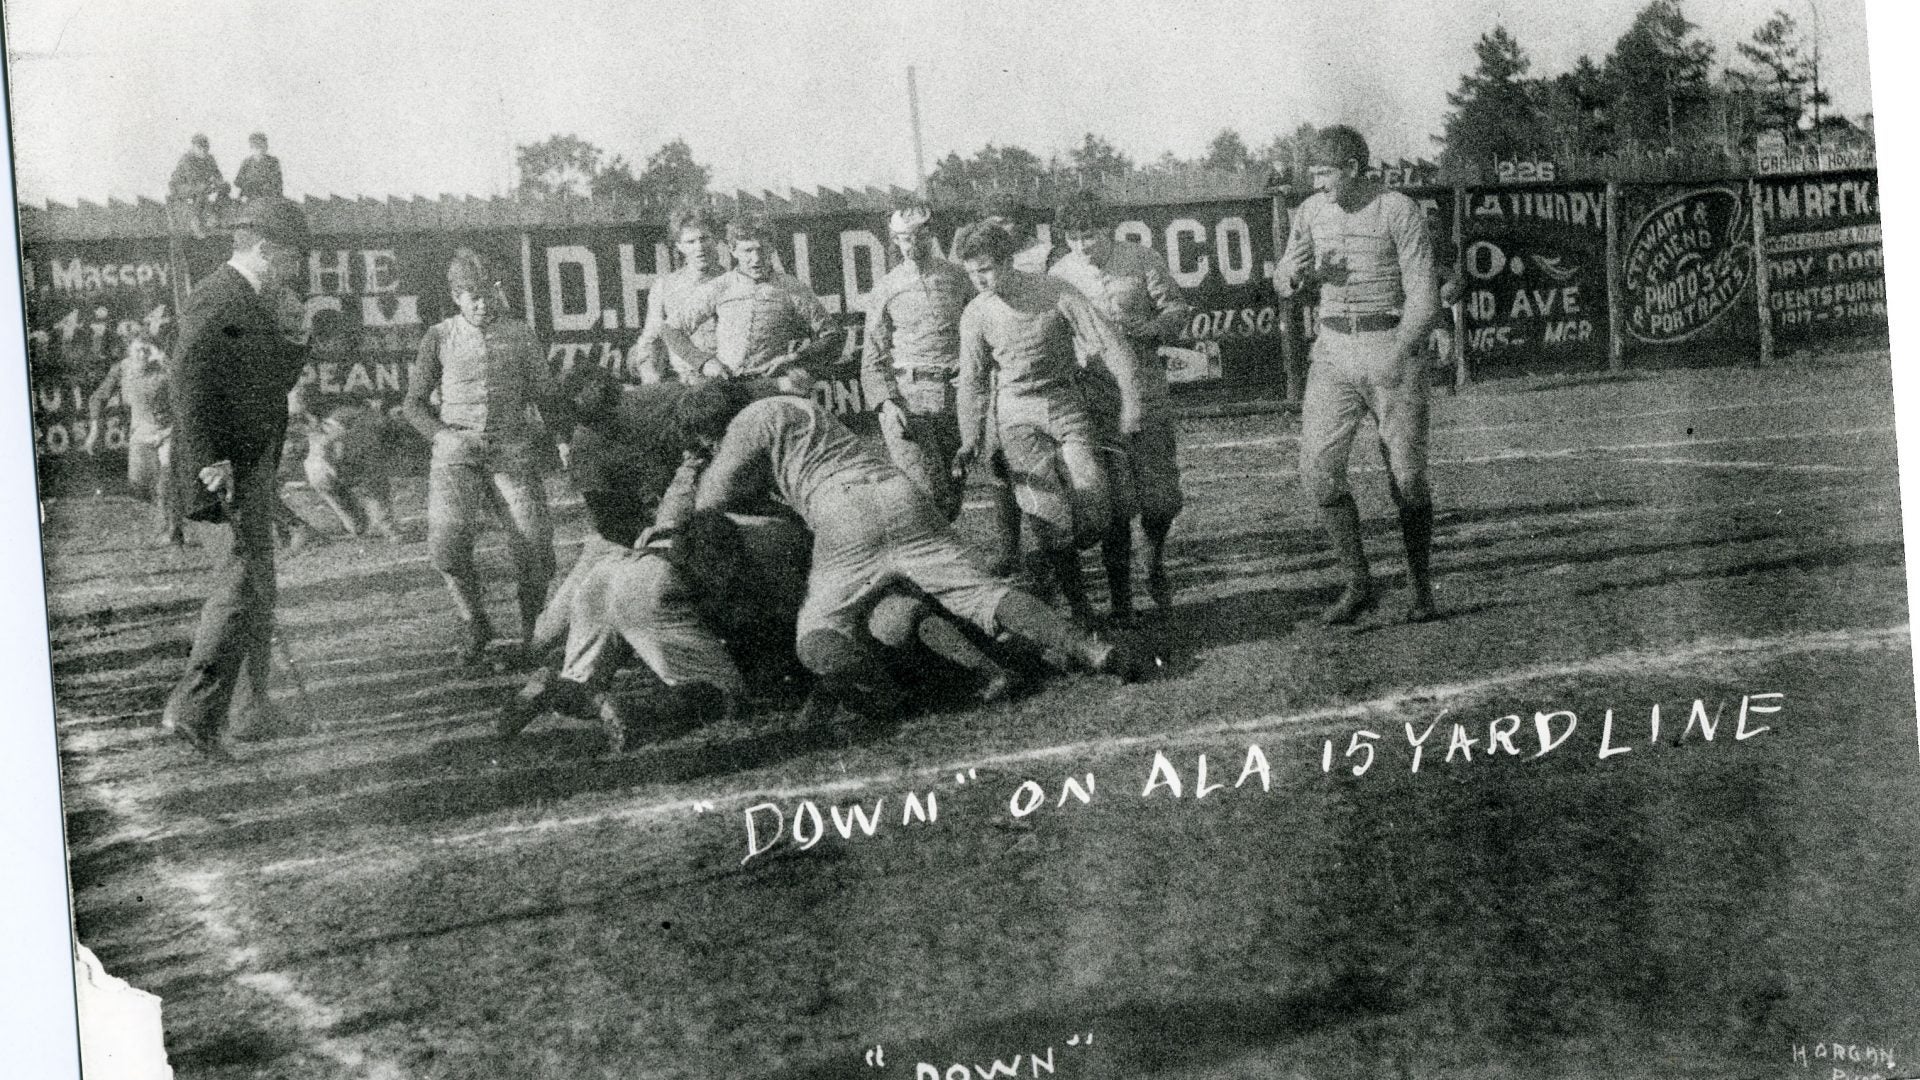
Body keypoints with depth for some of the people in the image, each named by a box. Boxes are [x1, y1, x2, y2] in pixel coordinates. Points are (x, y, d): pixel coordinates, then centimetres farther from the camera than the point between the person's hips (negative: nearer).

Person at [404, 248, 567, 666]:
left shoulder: (518, 333, 12)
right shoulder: (440, 337, 10)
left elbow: (547, 395, 17)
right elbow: (413, 403, 12)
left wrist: (562, 438, 2)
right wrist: (441, 434, -5)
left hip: (513, 448, 0)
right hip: (457, 451, 0)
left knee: (534, 545, -13)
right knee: (447, 544, -18)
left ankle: (534, 632, 9)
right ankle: (475, 628, 3)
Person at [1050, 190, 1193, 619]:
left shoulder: (1143, 261, 0)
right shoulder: (1060, 274, 3)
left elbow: (1178, 310, 3)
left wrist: (1144, 328, -15)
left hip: (1147, 393, 0)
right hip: (1096, 401, 0)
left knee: (1160, 495, 1)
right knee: (1114, 505, -2)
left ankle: (1156, 562, 31)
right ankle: (1120, 597, 9)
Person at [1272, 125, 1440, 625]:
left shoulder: (1401, 212, -10)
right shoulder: (1312, 211, 6)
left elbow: (1423, 297, -12)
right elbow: (1284, 282, 16)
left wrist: (1397, 357, -25)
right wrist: (1293, 273, -9)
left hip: (1395, 345, -4)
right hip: (1334, 350, 4)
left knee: (1407, 476, 0)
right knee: (1319, 470, -9)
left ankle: (1421, 589, 17)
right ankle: (1359, 585, 2)